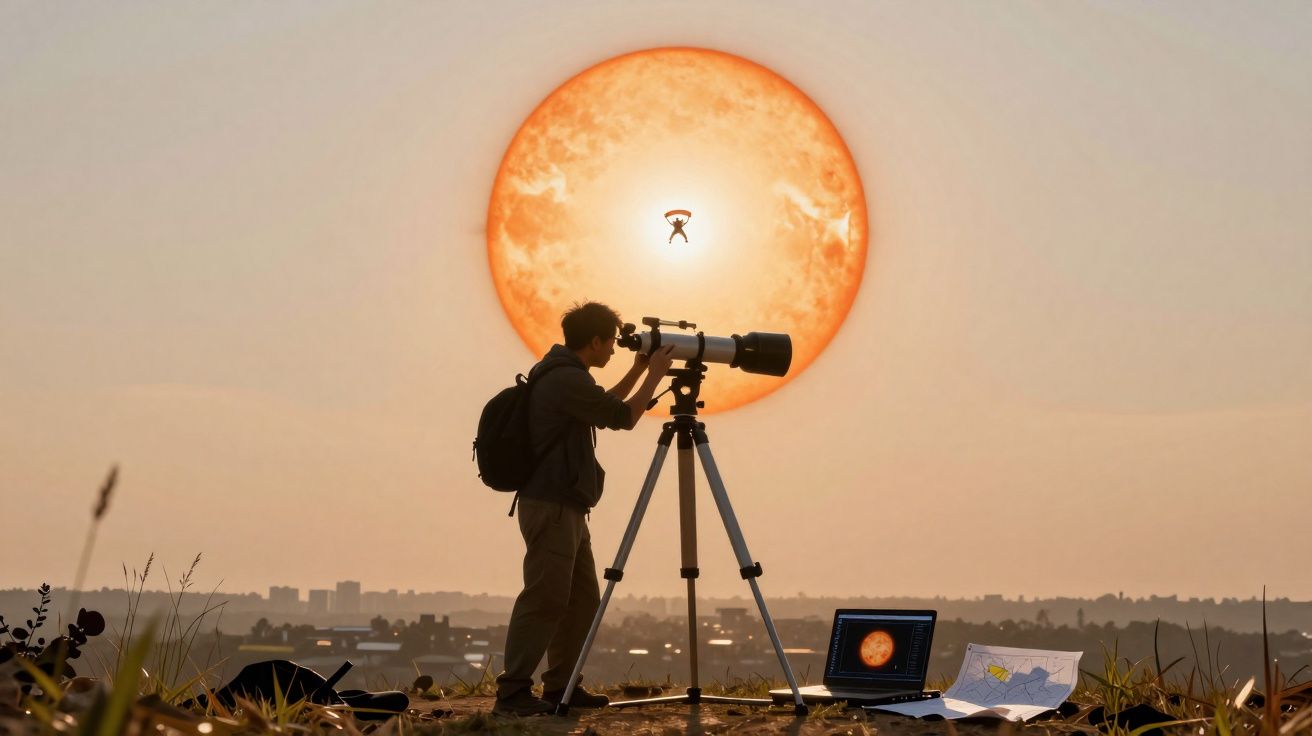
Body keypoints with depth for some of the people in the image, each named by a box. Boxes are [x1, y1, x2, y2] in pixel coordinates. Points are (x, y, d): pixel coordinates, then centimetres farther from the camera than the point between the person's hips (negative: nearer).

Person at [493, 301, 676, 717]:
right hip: (550, 507, -10)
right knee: (544, 600, -10)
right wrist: (655, 374, 0)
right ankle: (512, 693, -6)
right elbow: (623, 418, -12)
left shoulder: (564, 375, 15)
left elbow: (604, 409, 30)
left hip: (566, 508, 10)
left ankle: (560, 687, 18)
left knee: (583, 600, 12)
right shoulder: (567, 379, -16)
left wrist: (638, 371, 23)